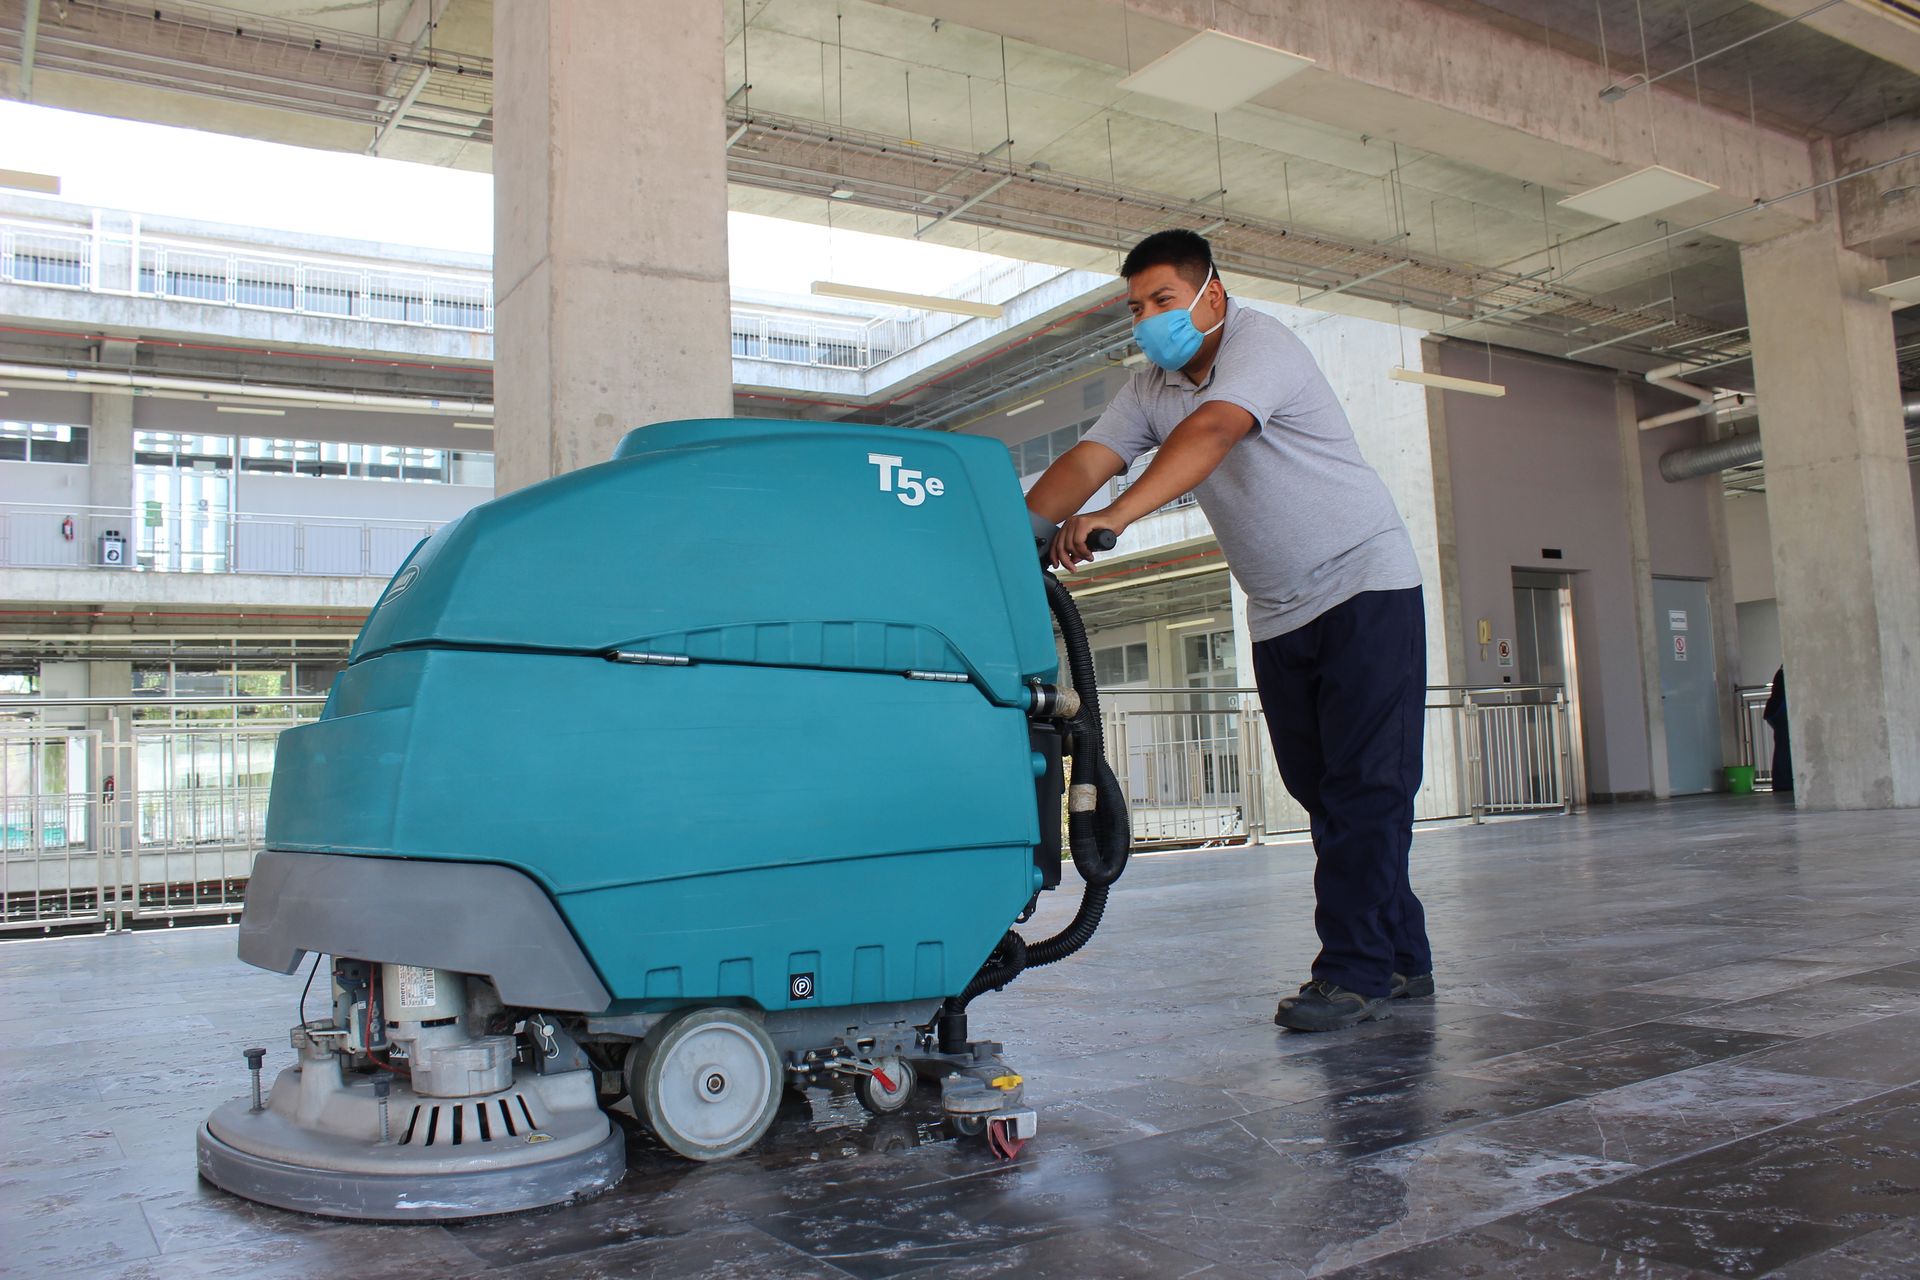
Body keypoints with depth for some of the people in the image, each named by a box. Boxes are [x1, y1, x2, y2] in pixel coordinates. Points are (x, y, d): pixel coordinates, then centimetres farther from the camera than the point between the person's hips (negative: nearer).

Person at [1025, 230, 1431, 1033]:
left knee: (1366, 784, -10)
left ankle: (1355, 971, -8)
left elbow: (1209, 433, -34)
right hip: (1279, 614, 7)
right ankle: (1400, 958, 17)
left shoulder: (1259, 343, -16)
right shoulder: (1151, 390, 6)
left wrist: (1115, 518, -47)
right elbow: (1086, 462, -7)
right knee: (1322, 790, 7)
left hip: (1365, 583, -7)